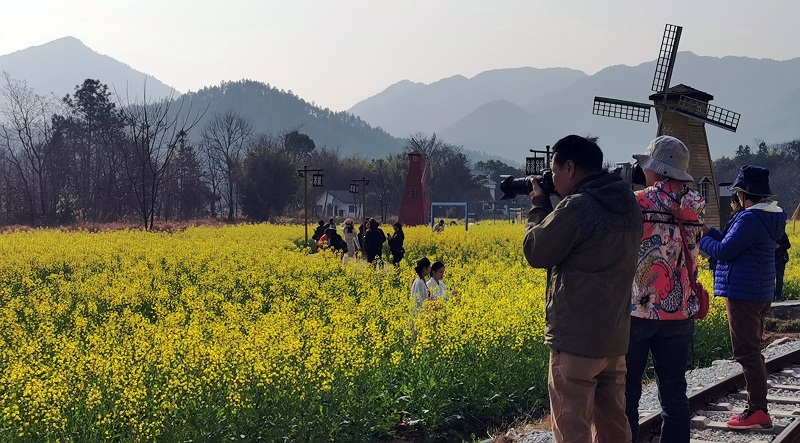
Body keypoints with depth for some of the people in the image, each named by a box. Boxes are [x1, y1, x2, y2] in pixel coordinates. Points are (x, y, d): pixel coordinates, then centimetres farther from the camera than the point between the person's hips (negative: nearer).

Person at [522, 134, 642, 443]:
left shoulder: (576, 207, -19)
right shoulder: (630, 206, 8)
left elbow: (536, 253, -8)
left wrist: (539, 205, 5)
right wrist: (550, 207, 15)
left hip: (577, 340, -8)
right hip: (615, 337, 8)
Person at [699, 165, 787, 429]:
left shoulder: (751, 218, -19)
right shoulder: (770, 217, 12)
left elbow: (723, 252, -17)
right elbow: (735, 245, 16)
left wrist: (700, 239, 0)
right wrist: (708, 231, 15)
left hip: (743, 293, -10)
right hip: (760, 293, 10)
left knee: (746, 352, -6)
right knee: (752, 351, 15)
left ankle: (758, 412, -3)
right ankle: (757, 408, 20)